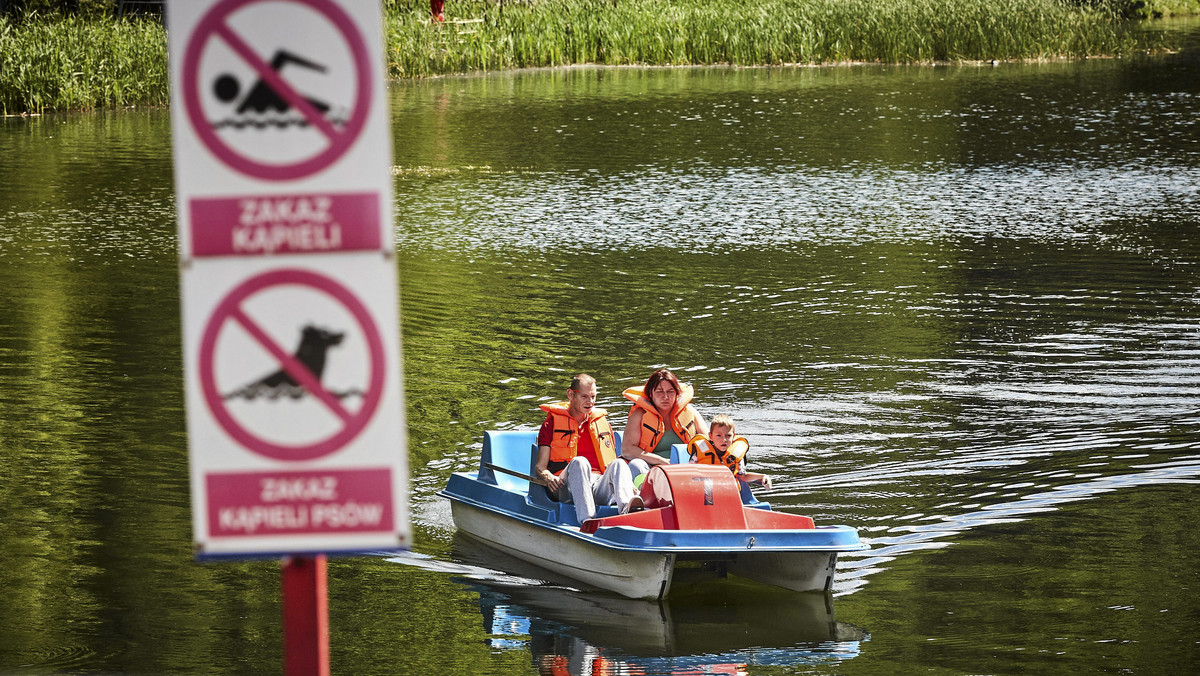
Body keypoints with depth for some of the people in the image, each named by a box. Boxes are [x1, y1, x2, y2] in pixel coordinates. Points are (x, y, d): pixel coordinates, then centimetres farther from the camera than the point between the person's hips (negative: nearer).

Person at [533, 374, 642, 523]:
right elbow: (539, 467, 8)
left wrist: (626, 481, 3)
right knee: (579, 462, -35)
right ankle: (587, 520, -59)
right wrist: (548, 478, -17)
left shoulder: (602, 423, 28)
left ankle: (627, 507, -61)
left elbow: (611, 466, 27)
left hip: (599, 485, 3)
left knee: (619, 465, -28)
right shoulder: (552, 424, 16)